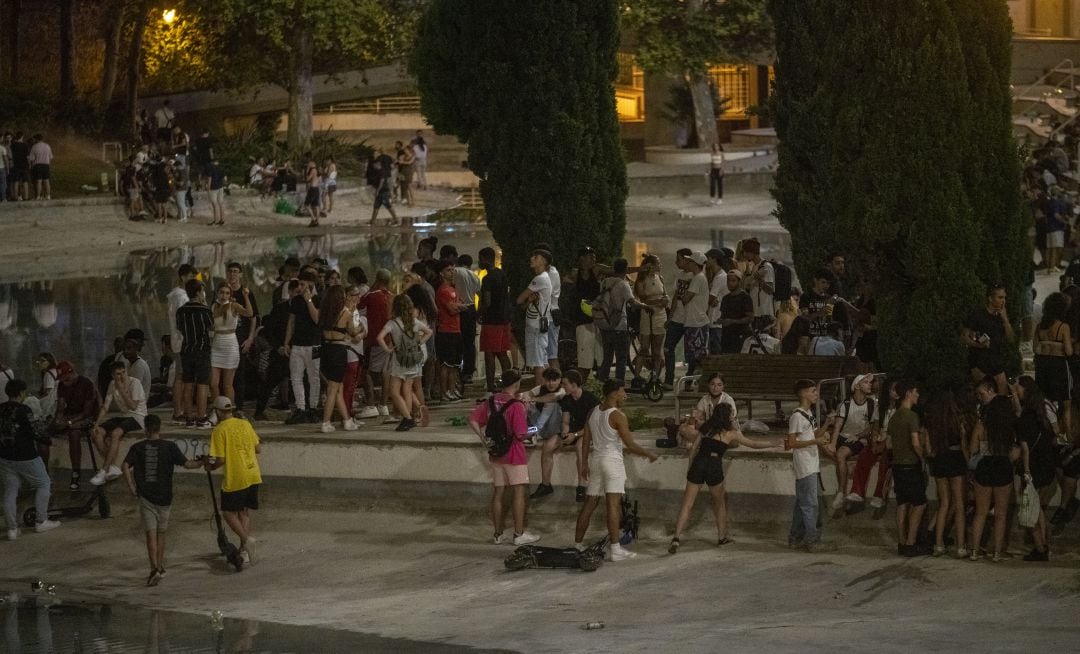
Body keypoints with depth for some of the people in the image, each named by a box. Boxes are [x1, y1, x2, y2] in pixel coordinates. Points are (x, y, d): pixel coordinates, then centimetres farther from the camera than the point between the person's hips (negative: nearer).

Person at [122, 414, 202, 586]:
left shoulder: (137, 448, 1)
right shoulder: (169, 446, -2)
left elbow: (126, 466, -11)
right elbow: (186, 464, -6)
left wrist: (131, 487, -4)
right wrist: (200, 463, 11)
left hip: (145, 496, -1)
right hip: (164, 496, 1)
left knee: (151, 533, -3)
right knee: (161, 532, 18)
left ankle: (154, 568, -19)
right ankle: (160, 566, 28)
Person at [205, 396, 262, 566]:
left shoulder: (219, 430, -11)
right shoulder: (245, 424, 7)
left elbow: (221, 459, -14)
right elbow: (257, 448, 13)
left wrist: (211, 466, 6)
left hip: (235, 478, -6)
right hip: (253, 475, 6)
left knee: (229, 513, 5)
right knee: (245, 512, 15)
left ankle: (246, 539, -18)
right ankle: (245, 550, 14)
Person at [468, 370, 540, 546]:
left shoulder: (491, 402, 3)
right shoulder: (516, 406, -18)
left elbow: (472, 419, 2)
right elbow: (521, 434, -21)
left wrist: (483, 438, 4)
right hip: (514, 455, -6)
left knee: (498, 493, 11)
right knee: (519, 493, 2)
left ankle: (498, 534, 15)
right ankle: (519, 534, 3)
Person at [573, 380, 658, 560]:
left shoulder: (593, 413, 10)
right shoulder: (618, 416, -13)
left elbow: (586, 439, 13)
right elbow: (630, 444, -13)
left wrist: (584, 463, 19)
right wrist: (648, 454, -1)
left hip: (596, 458, 8)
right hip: (612, 459, -8)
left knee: (590, 503, 15)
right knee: (613, 504, -10)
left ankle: (578, 543, 20)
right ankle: (615, 549, -15)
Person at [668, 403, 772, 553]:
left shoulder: (706, 428, 16)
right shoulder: (731, 433, 6)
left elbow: (694, 448, 14)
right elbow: (753, 444, 12)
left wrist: (690, 467, 21)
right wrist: (773, 443, 24)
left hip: (698, 463, 3)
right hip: (714, 466, -3)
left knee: (687, 505, -1)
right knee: (720, 502, 21)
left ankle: (677, 538, -16)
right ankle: (722, 536, 29)